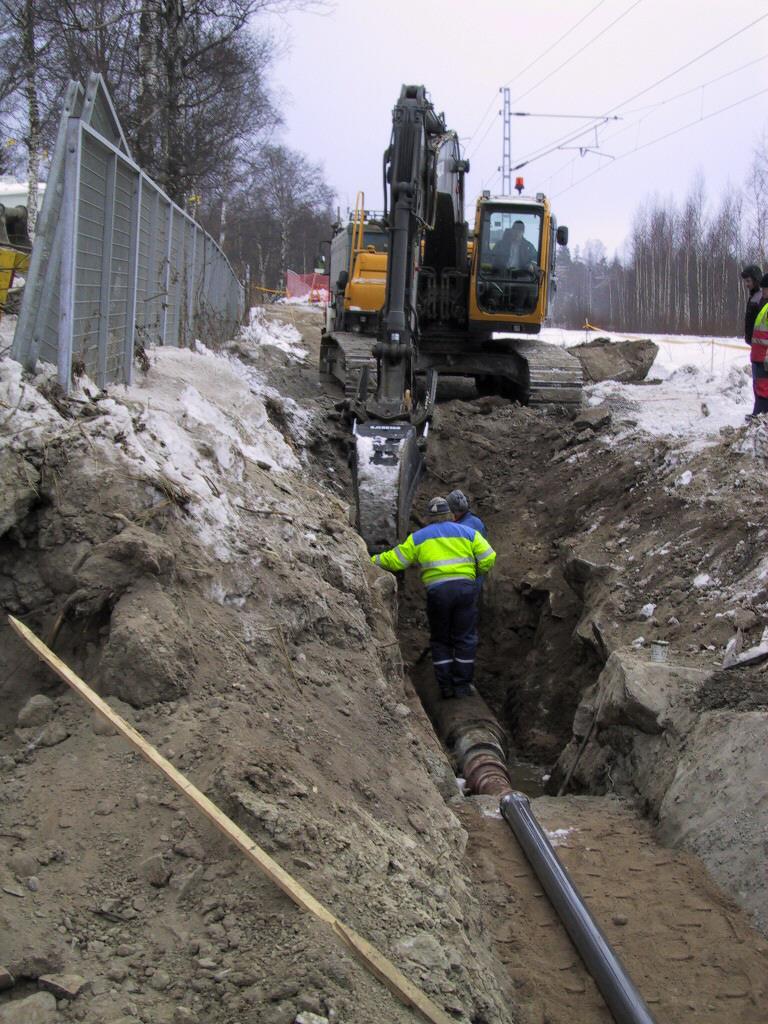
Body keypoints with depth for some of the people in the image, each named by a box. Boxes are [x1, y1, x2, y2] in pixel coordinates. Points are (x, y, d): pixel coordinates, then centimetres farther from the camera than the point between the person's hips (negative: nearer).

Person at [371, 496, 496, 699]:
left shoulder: (418, 537, 10)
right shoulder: (468, 532, 10)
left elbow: (395, 560, 11)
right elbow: (488, 559, 4)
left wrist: (373, 561, 26)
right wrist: (478, 571, 23)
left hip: (437, 591, 0)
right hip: (465, 587, 0)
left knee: (440, 640, 12)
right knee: (465, 638, 8)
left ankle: (446, 686, 9)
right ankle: (462, 685, 7)